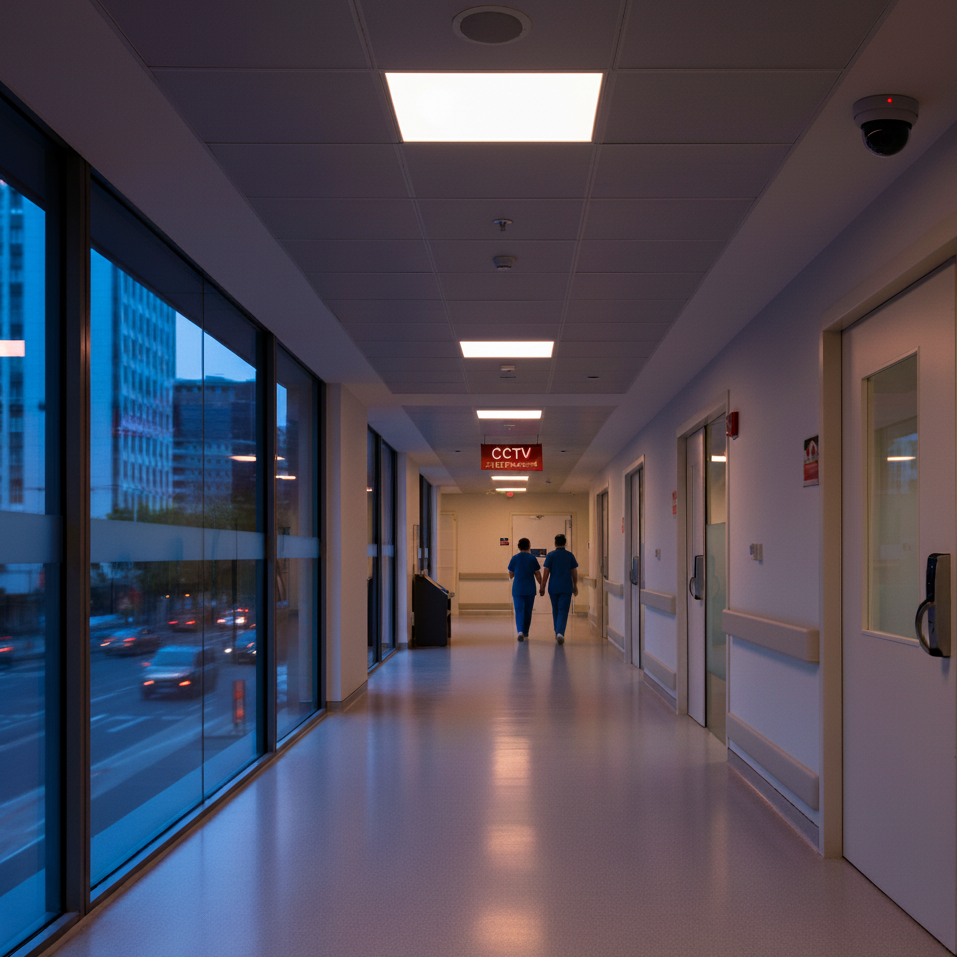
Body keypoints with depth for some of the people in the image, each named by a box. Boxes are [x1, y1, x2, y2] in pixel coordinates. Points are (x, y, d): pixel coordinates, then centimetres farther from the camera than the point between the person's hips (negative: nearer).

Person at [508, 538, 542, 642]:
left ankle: (520, 631, -22)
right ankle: (525, 633, 23)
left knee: (519, 611, -2)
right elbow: (537, 575, 0)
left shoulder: (515, 558, -1)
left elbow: (510, 575, 4)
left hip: (517, 589, -1)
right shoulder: (532, 558, -2)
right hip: (530, 589, 1)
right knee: (528, 611, 13)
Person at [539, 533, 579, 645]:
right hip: (566, 587, 0)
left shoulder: (550, 555, -2)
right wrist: (575, 586, 18)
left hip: (553, 587, 0)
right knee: (563, 611, -4)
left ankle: (557, 633, 23)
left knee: (555, 611, 14)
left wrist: (542, 586, -1)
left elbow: (546, 572, -5)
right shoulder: (570, 555, 2)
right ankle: (560, 632, -22)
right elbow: (574, 573, 6)